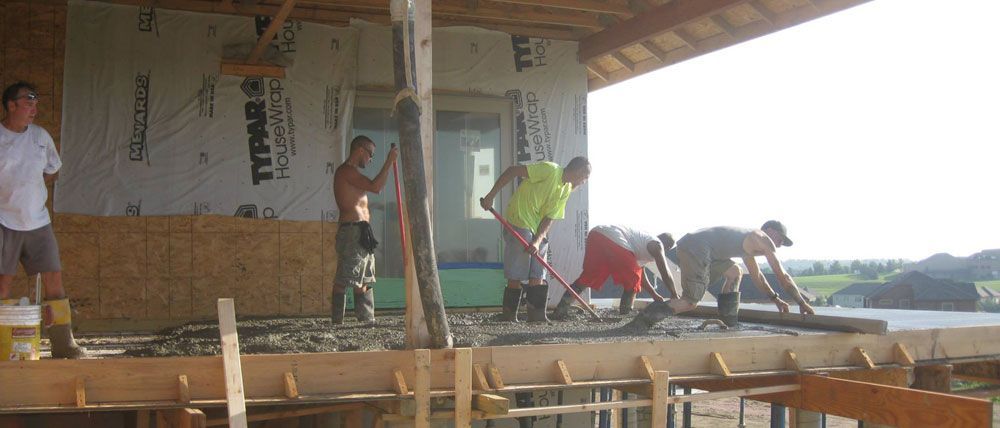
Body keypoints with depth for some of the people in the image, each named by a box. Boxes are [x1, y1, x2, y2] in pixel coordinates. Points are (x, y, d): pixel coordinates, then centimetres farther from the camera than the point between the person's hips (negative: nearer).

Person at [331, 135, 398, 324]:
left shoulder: (350, 172, 22)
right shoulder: (347, 170, -10)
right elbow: (376, 187, -21)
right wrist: (389, 161, -16)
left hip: (362, 233, 11)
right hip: (353, 230, -11)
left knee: (365, 281, 12)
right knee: (343, 281, -9)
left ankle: (367, 320, 15)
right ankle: (337, 321, -8)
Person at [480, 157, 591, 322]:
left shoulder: (566, 190, 9)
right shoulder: (550, 170, -15)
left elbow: (549, 218, 4)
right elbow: (513, 171, -18)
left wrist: (538, 241, -11)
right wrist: (491, 195, -21)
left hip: (538, 231, 8)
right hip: (519, 223, -8)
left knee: (538, 276, 5)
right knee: (516, 277, -5)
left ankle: (537, 317, 9)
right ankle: (509, 318, 2)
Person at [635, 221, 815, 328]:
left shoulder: (748, 241, 31)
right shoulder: (763, 239, 5)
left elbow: (756, 276, 44)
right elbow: (783, 276, 6)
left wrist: (775, 299, 45)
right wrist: (802, 303, 15)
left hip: (691, 247, 10)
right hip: (696, 249, -10)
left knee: (735, 272, 21)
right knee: (690, 302, -11)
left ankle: (728, 322, 16)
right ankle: (644, 319, -20)